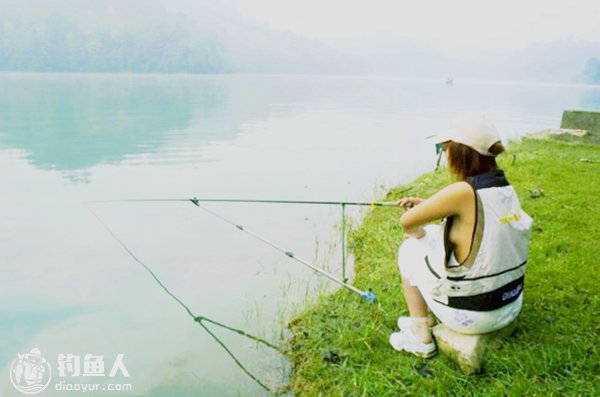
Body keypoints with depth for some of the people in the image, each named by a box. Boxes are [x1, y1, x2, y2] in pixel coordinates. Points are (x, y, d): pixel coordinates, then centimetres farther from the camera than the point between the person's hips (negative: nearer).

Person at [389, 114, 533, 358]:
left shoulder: (463, 192, -25)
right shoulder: (506, 189, -2)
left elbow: (406, 221, -14)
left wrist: (416, 232, 8)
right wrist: (425, 204, 16)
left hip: (472, 317, -7)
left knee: (410, 251, 11)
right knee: (435, 238, 22)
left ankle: (420, 338, 19)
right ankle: (428, 319, 36)